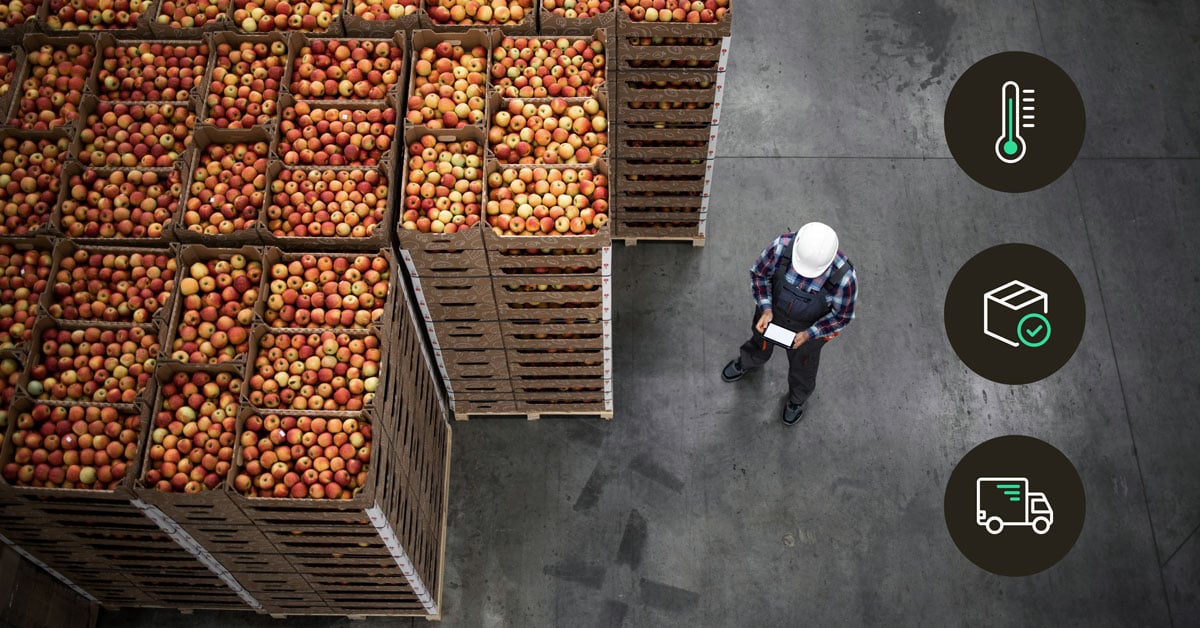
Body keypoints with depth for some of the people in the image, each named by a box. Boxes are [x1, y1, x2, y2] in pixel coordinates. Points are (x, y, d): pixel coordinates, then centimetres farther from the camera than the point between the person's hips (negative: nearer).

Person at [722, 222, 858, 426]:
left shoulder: (844, 277, -40)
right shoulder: (782, 247, -37)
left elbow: (842, 315, -20)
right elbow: (759, 274, -15)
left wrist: (808, 334, -27)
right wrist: (765, 310, -26)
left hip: (811, 326, -2)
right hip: (773, 312, 2)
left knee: (802, 364, 29)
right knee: (760, 346, 33)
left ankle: (797, 399, 62)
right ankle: (747, 363, 70)